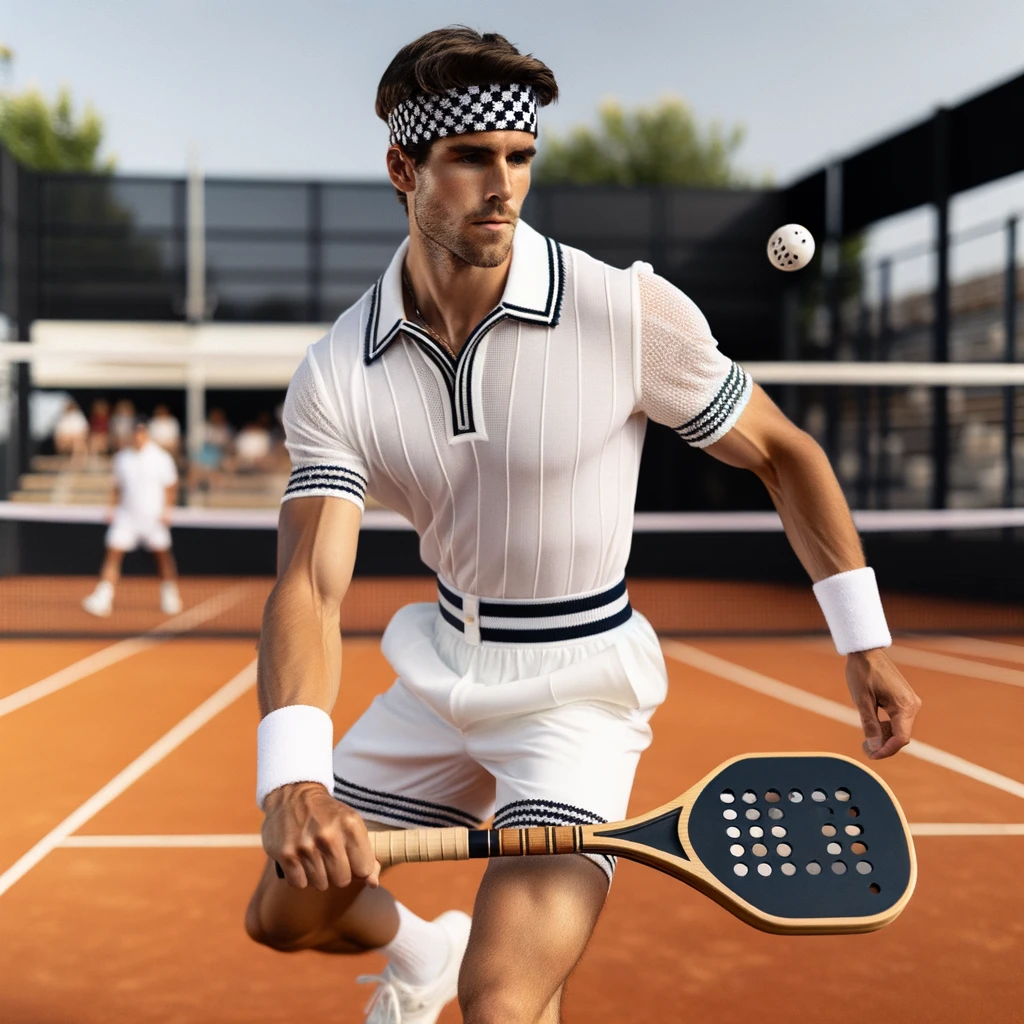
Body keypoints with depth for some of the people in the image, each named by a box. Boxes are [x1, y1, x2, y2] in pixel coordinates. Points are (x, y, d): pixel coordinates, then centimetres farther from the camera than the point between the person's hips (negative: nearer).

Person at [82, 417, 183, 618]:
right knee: (113, 554, -9)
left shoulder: (160, 457, -4)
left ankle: (170, 600, 22)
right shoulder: (121, 457, 5)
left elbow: (170, 487, 0)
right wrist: (114, 509, 5)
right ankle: (102, 600, -12)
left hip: (154, 517, -2)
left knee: (163, 555, 6)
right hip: (126, 516, 2)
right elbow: (118, 487, 15)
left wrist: (167, 510, -11)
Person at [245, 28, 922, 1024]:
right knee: (283, 913, 19)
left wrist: (864, 644, -6)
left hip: (578, 689, -4)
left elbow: (782, 453, -5)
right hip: (440, 672, 4)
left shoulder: (630, 313, -19)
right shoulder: (336, 376, -12)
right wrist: (292, 781, -38)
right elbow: (310, 584, -22)